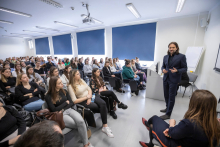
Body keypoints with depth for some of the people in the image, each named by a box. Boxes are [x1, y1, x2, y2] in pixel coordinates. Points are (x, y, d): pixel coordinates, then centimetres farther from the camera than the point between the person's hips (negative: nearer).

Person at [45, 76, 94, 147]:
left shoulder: (64, 91, 7)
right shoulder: (48, 96, -6)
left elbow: (72, 103, 6)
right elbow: (54, 110, -10)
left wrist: (63, 109, -9)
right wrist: (66, 102, -5)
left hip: (69, 110, 3)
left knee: (80, 121, -26)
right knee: (78, 125, -26)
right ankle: (85, 130, 3)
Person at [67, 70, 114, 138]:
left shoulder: (81, 80, 11)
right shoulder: (70, 86, -7)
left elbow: (89, 89, 11)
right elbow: (75, 101, -12)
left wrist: (89, 97, -7)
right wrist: (86, 97, -12)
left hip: (91, 96, 5)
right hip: (83, 101, -5)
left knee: (103, 103, -26)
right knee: (103, 108, -24)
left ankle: (105, 126, -17)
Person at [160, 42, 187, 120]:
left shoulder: (181, 56, -6)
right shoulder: (166, 57, 7)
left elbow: (185, 68, -4)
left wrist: (177, 71, -23)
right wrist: (163, 69, -8)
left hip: (174, 80, -5)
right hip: (166, 78, 5)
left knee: (171, 97, 2)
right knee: (166, 95, 17)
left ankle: (168, 114, 14)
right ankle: (167, 108, 40)